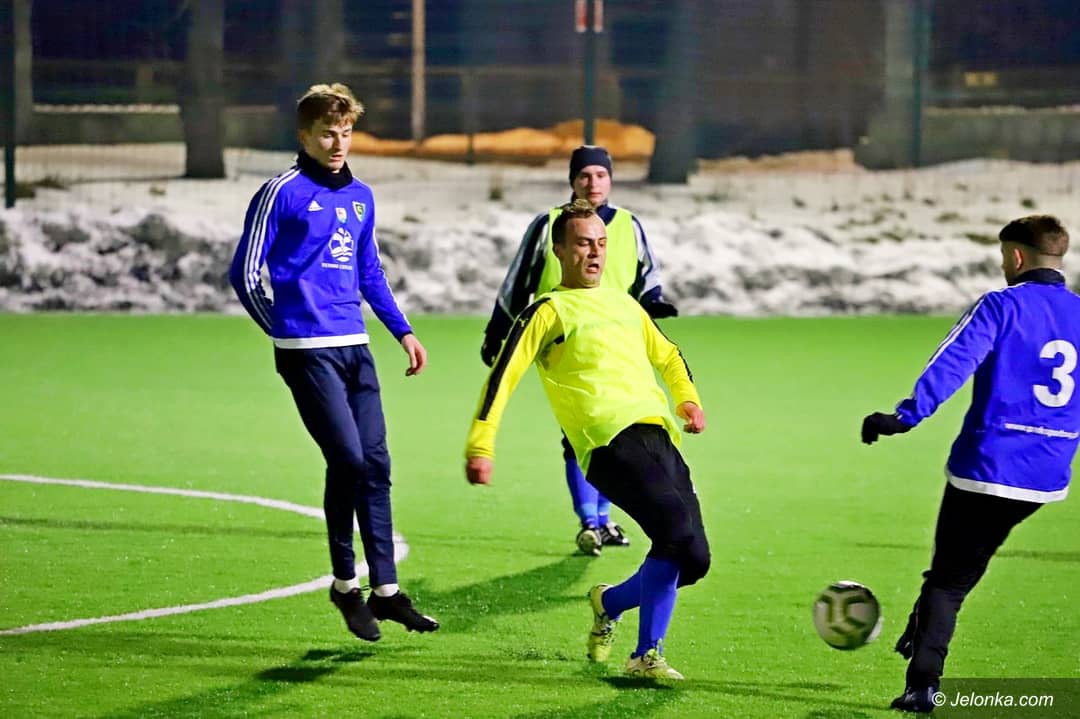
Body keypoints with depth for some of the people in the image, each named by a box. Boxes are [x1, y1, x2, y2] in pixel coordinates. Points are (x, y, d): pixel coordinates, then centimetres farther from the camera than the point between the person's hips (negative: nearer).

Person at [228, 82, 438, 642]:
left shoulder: (361, 197, 15)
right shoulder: (282, 193, -5)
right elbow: (245, 273, -1)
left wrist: (403, 332, 17)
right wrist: (284, 329, 6)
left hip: (353, 346, 6)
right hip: (307, 351, -6)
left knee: (375, 464, 4)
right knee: (347, 460, -10)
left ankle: (385, 590, 10)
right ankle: (345, 584, 5)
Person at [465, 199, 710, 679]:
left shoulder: (624, 304, 27)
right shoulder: (550, 310, 6)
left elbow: (667, 355, 43)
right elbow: (504, 374, -1)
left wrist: (688, 398, 24)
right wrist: (480, 445, -11)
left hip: (658, 437, 7)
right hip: (612, 441, -7)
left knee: (691, 559, 0)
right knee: (679, 533, -26)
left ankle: (609, 603, 26)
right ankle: (647, 656, -20)